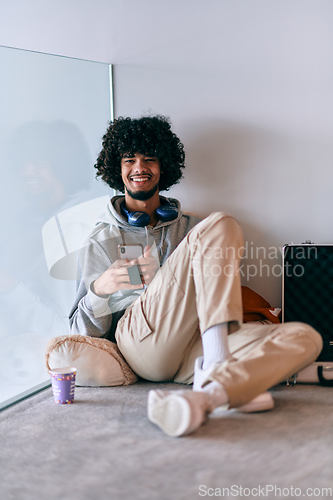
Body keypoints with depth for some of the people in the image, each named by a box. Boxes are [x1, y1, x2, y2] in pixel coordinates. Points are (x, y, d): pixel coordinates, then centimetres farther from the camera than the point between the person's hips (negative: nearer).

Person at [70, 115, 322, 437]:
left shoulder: (190, 228, 28)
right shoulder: (101, 241, 19)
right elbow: (84, 333, 13)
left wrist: (159, 279, 0)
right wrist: (99, 290, -10)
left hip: (192, 349, 4)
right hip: (138, 337, -4)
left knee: (305, 337, -21)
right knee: (220, 226, -20)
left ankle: (206, 394, -48)